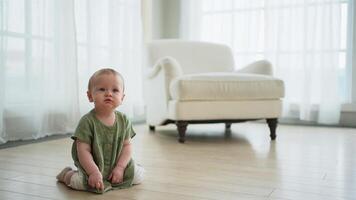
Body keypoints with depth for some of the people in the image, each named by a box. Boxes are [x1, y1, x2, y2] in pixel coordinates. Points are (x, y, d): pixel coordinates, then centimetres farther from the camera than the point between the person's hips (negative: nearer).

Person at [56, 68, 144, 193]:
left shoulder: (123, 120, -6)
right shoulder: (87, 122, -19)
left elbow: (127, 145, -4)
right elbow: (83, 150, -20)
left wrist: (120, 167, -15)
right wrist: (94, 172, -28)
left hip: (116, 165, 4)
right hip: (92, 167, -3)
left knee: (138, 176, -6)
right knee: (83, 182, -27)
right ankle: (67, 175, 7)